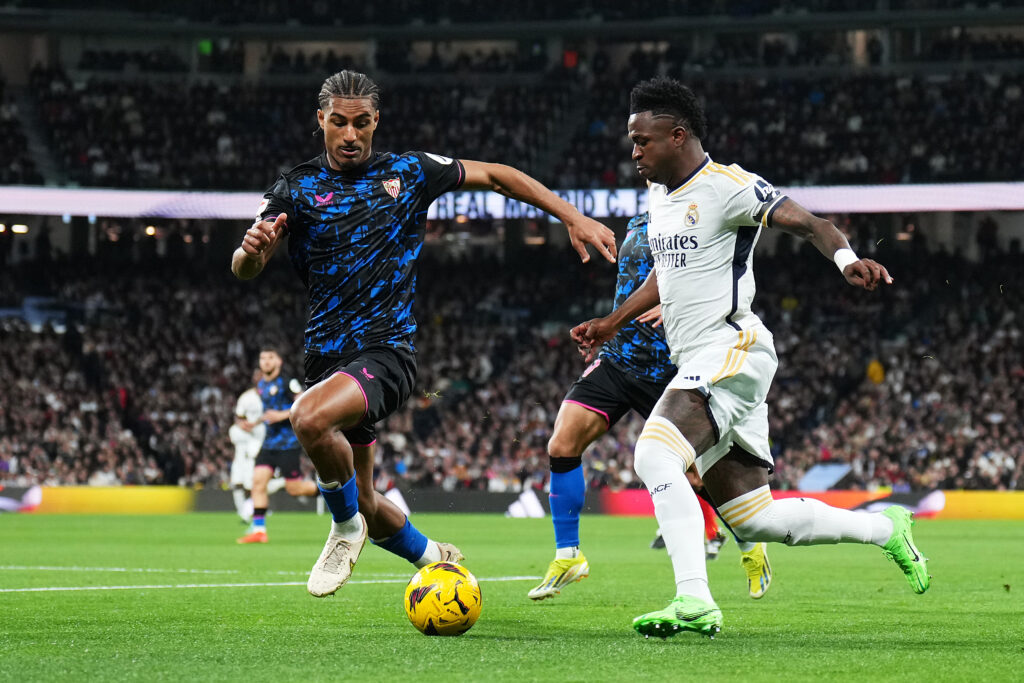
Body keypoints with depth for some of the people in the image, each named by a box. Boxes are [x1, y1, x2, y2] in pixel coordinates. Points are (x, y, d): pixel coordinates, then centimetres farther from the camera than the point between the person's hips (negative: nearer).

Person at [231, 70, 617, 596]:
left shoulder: (408, 173, 4)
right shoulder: (297, 188, 3)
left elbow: (496, 176, 15)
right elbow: (244, 270, -7)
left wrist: (574, 219, 9)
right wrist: (252, 247, -32)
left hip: (387, 350, -3)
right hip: (327, 353, 3)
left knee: (310, 417, -33)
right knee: (363, 501, 9)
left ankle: (346, 530, -9)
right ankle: (432, 557, 38)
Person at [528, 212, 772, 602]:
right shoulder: (638, 226, 15)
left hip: (667, 370, -6)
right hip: (617, 358, 6)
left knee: (695, 475, -2)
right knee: (562, 445, -9)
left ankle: (751, 546, 26)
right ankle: (568, 557, 3)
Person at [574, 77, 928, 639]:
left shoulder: (726, 186, -10)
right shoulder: (659, 194, 17)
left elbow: (808, 224, -17)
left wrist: (845, 258, -36)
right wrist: (612, 323, 36)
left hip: (731, 350, -9)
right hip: (698, 364, 9)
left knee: (654, 456, -28)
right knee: (754, 520, 7)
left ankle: (694, 602, -31)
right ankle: (884, 529, 25)